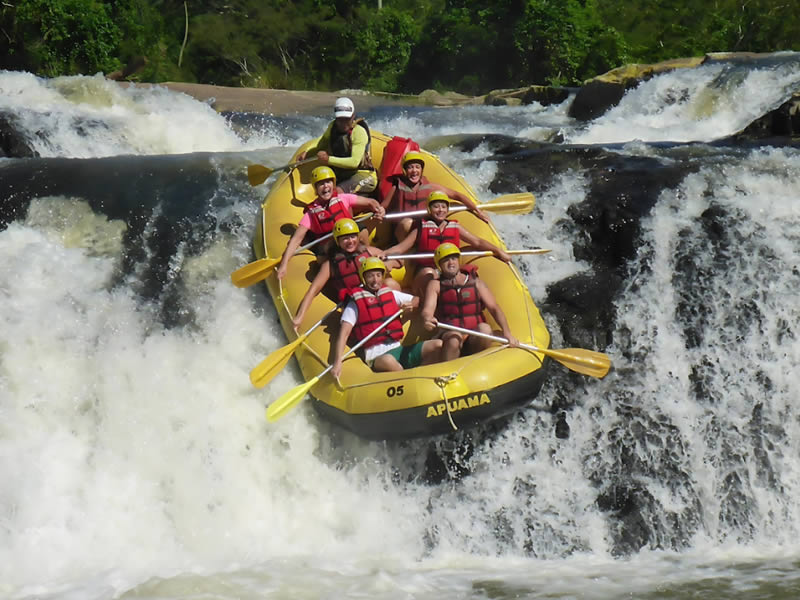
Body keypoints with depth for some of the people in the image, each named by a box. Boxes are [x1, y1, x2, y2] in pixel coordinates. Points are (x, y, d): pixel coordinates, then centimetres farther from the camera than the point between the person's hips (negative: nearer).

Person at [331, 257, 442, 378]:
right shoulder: (355, 305, 2)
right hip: (376, 356, -6)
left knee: (437, 345, -15)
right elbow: (343, 335, -9)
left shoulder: (392, 294, 18)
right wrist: (337, 363, -24)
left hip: (399, 349, 6)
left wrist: (411, 304, -2)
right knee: (388, 361, -42)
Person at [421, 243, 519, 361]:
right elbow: (427, 310, -5)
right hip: (448, 335, -2)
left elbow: (494, 308, 6)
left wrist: (506, 332, -12)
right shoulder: (436, 285, 11)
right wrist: (427, 319, -32)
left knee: (485, 328, -30)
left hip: (475, 338, 2)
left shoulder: (475, 282, 14)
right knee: (454, 336, -35)